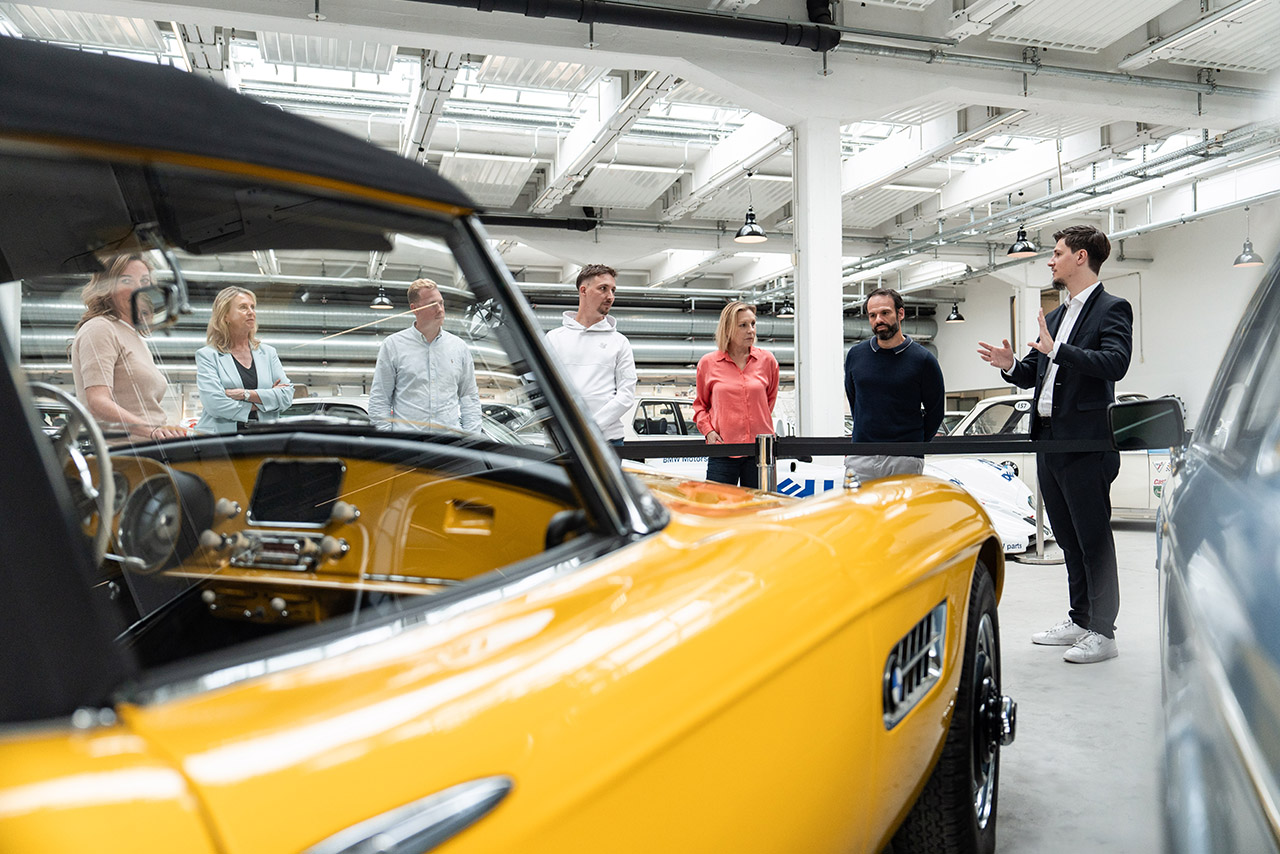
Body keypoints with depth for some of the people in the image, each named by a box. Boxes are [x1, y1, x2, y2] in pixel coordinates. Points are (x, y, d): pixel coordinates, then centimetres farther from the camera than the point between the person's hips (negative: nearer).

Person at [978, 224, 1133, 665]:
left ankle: (1102, 631, 9)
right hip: (1047, 438, 8)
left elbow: (1115, 363, -21)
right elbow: (1033, 375, 20)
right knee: (1068, 537, 16)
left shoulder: (1112, 308, -5)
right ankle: (1079, 620, 27)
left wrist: (1056, 350, -25)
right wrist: (1010, 365, 0)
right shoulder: (1054, 316, 19)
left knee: (1094, 537, -1)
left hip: (1086, 441, -8)